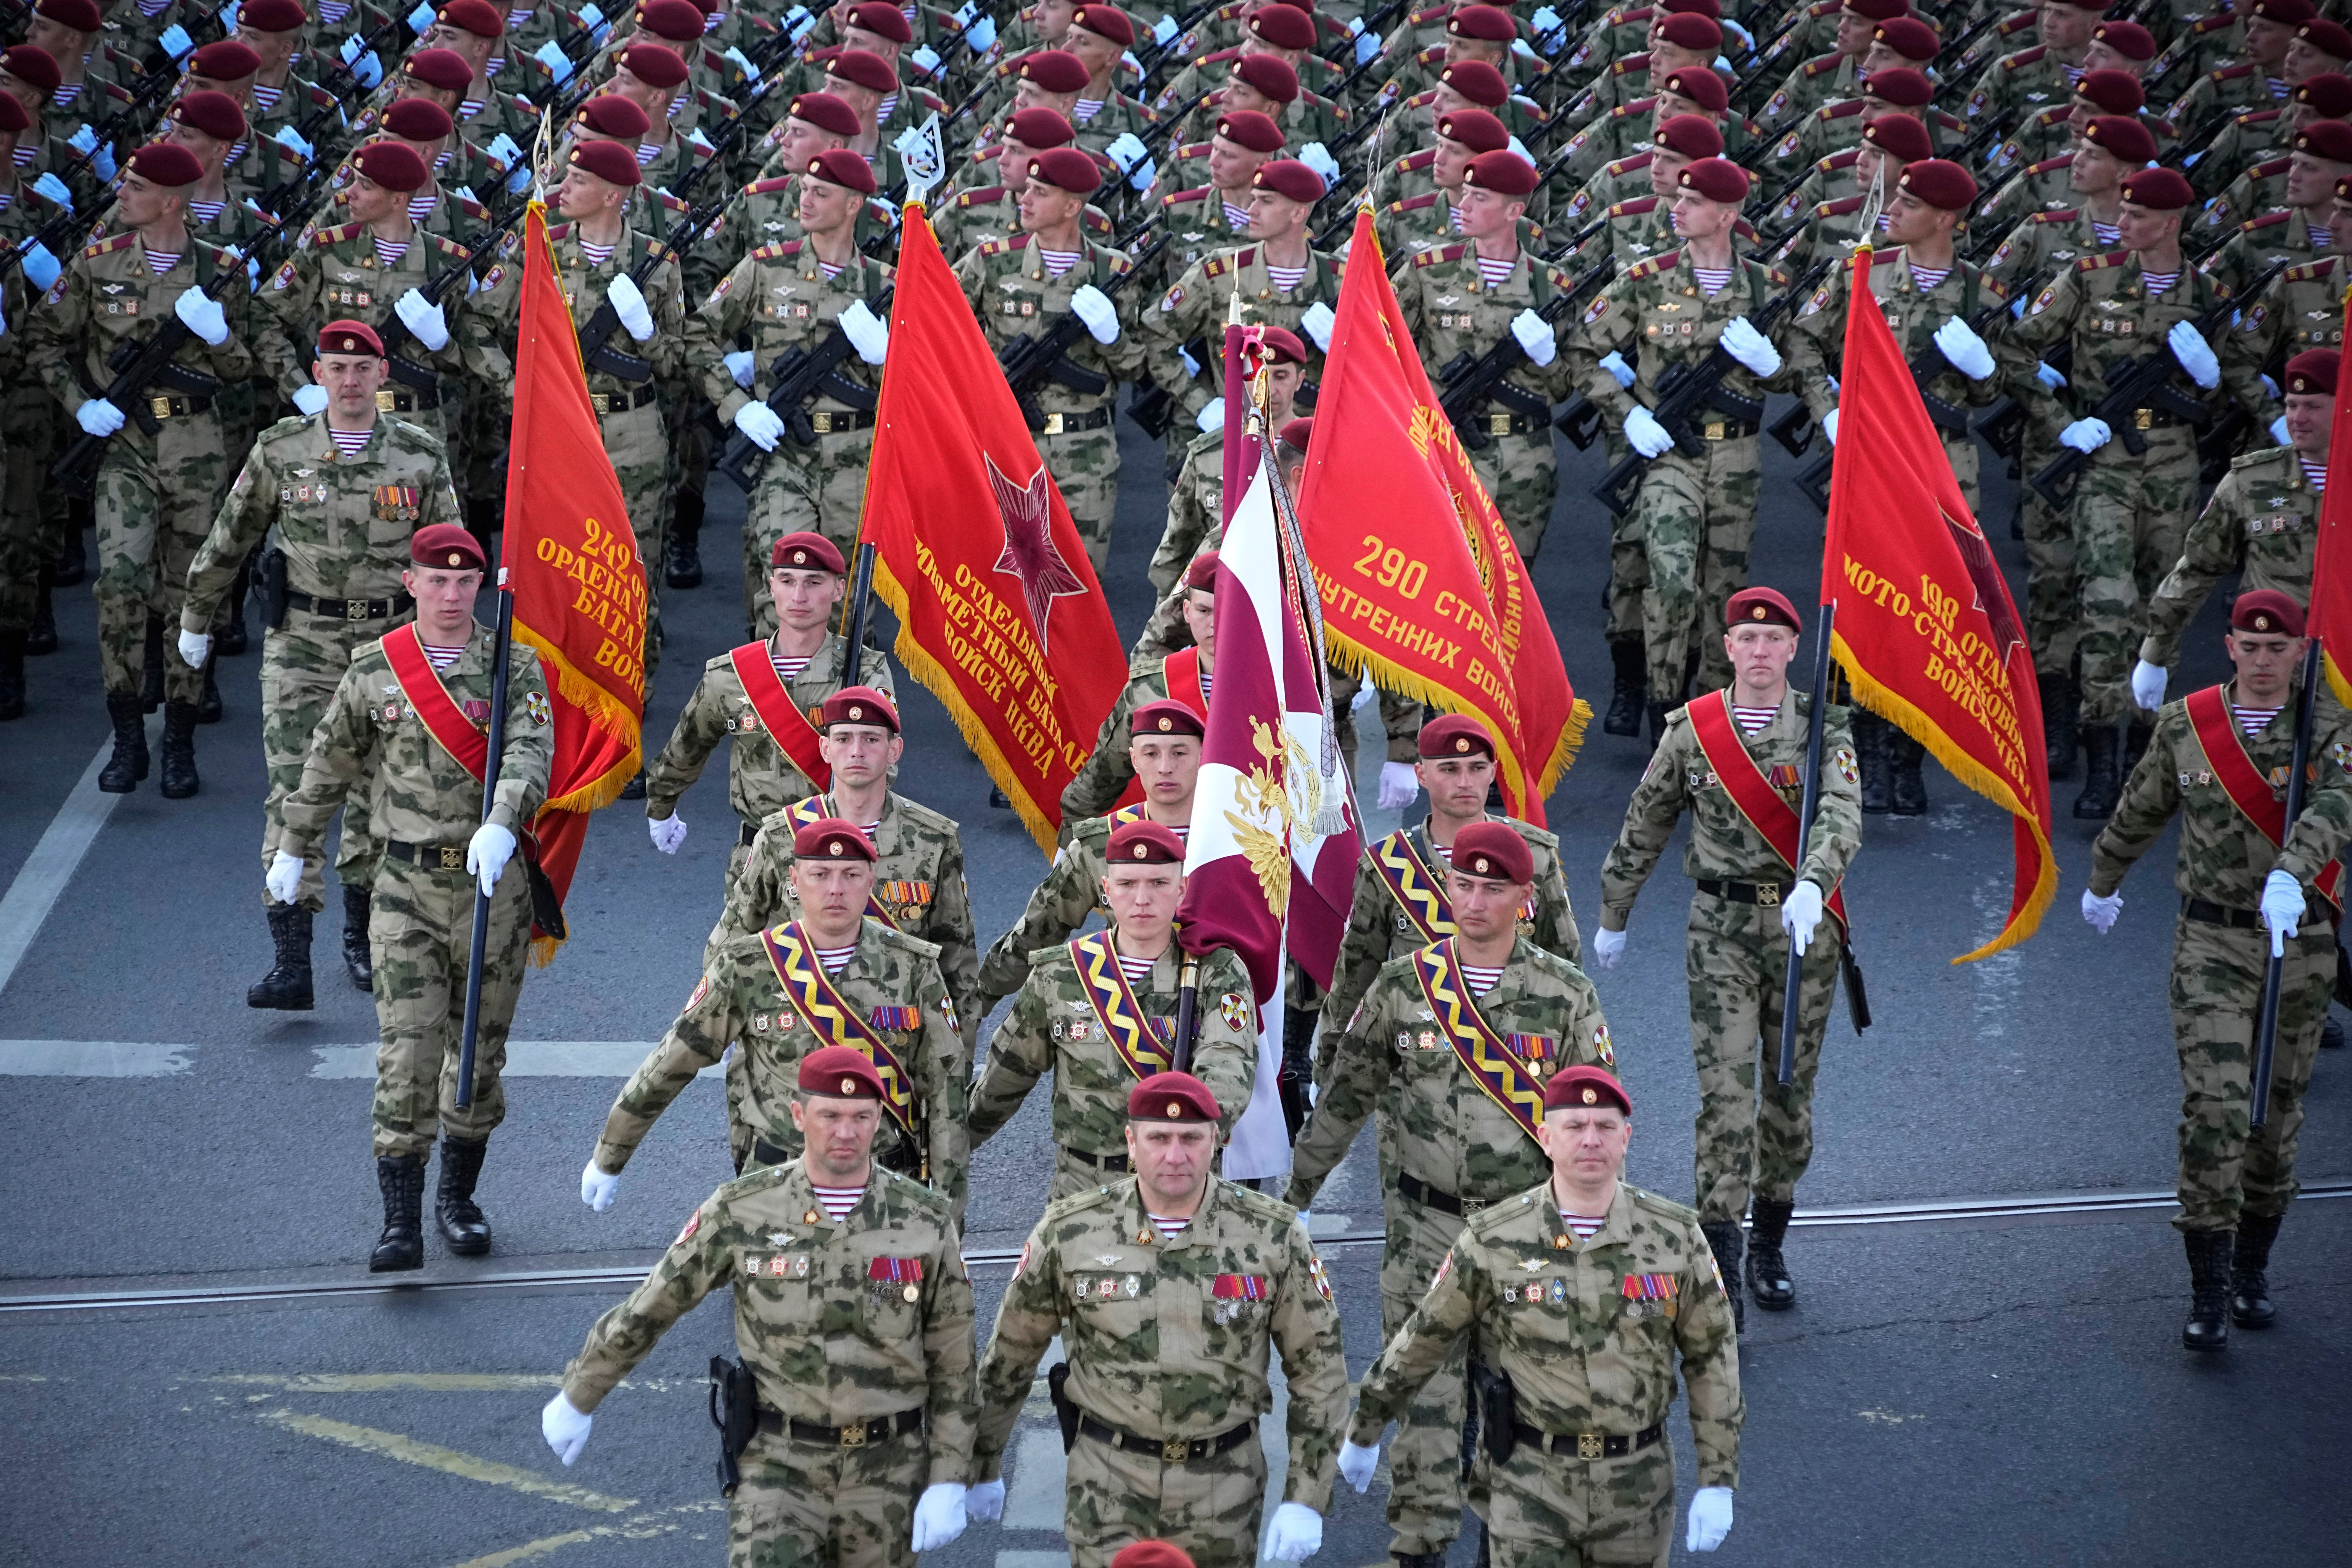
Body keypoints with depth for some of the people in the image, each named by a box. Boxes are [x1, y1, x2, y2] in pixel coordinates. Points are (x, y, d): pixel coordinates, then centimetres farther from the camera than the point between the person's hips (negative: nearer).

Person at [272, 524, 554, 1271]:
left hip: (494, 883, 1)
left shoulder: (515, 665, -1)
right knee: (408, 1049, -10)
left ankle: (458, 1196, 29)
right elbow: (328, 763, 15)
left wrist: (501, 825, -36)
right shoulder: (375, 669, 3)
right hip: (407, 887, 0)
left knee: (481, 1047, 10)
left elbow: (530, 753, -17)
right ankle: (401, 1222, -10)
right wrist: (293, 848, 22)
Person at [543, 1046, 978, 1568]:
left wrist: (950, 1484, -8)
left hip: (885, 1473, 2)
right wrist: (577, 1400, 15)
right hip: (780, 1467, -2)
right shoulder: (744, 1211, -9)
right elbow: (647, 1308, 4)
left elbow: (954, 1364, -1)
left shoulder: (925, 1222, -7)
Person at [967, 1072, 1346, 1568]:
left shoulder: (1275, 1237, -8)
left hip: (1224, 1487, 1)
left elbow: (1319, 1364, -2)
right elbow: (1011, 1353, 6)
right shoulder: (1070, 1232, -8)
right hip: (1109, 1483, -1)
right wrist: (982, 1465, 14)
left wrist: (1306, 1500, -7)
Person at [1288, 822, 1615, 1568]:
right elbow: (1345, 1093, 9)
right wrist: (1298, 1186, 13)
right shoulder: (1404, 985, -1)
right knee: (1424, 1382, -2)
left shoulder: (1565, 994, -3)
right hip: (1425, 1225, 0)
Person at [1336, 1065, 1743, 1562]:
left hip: (1637, 1489, 2)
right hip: (1530, 1484, -2)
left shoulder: (1676, 1237, -4)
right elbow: (1421, 1341, 4)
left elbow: (1712, 1359, 2)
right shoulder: (1494, 1241, -7)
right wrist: (1364, 1432, 14)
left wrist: (1718, 1482, -1)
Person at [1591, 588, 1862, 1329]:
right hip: (1721, 931, -1)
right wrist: (1612, 916, 19)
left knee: (1790, 1092, 10)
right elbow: (1644, 826, 12)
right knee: (1726, 1092, -11)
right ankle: (1720, 1268, -10)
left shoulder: (1824, 728, -3)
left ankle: (1769, 1249, 29)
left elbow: (1842, 817, -20)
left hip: (1804, 927, 1)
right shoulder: (1692, 729, 1)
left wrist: (1812, 885, -39)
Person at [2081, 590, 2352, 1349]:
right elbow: (2139, 812, 18)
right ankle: (2209, 1292, -9)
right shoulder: (2185, 725, 1)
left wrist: (2288, 876, -43)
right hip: (2211, 944, 0)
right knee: (2213, 1108, -13)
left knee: (2277, 1114, 10)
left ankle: (2251, 1270, 29)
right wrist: (2102, 882, 31)